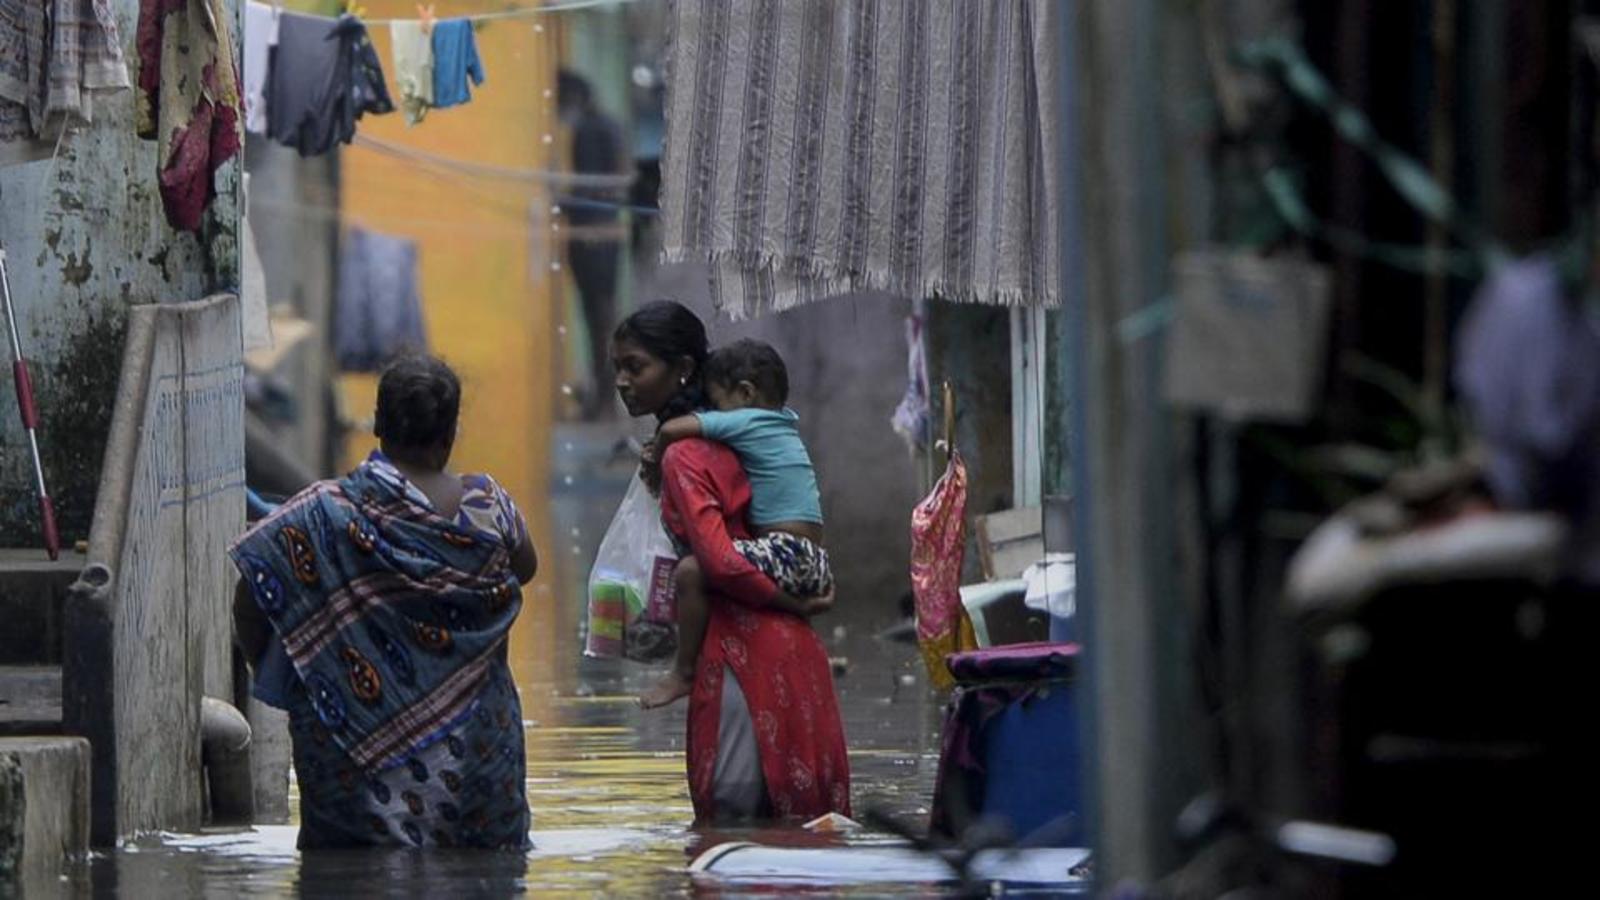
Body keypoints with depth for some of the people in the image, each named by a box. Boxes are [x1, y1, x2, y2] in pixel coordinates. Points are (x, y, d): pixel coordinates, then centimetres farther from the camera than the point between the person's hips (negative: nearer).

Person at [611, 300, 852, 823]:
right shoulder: (716, 441, 15)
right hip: (784, 643, 9)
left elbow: (719, 560, -22)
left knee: (730, 811, -8)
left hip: (743, 652, -9)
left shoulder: (682, 457, -12)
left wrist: (789, 600, -10)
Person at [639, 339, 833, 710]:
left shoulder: (745, 422, -4)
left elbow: (673, 429, -9)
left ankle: (683, 672, -13)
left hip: (785, 554, -9)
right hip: (817, 564, 9)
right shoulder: (785, 422, 20)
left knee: (691, 571, -18)